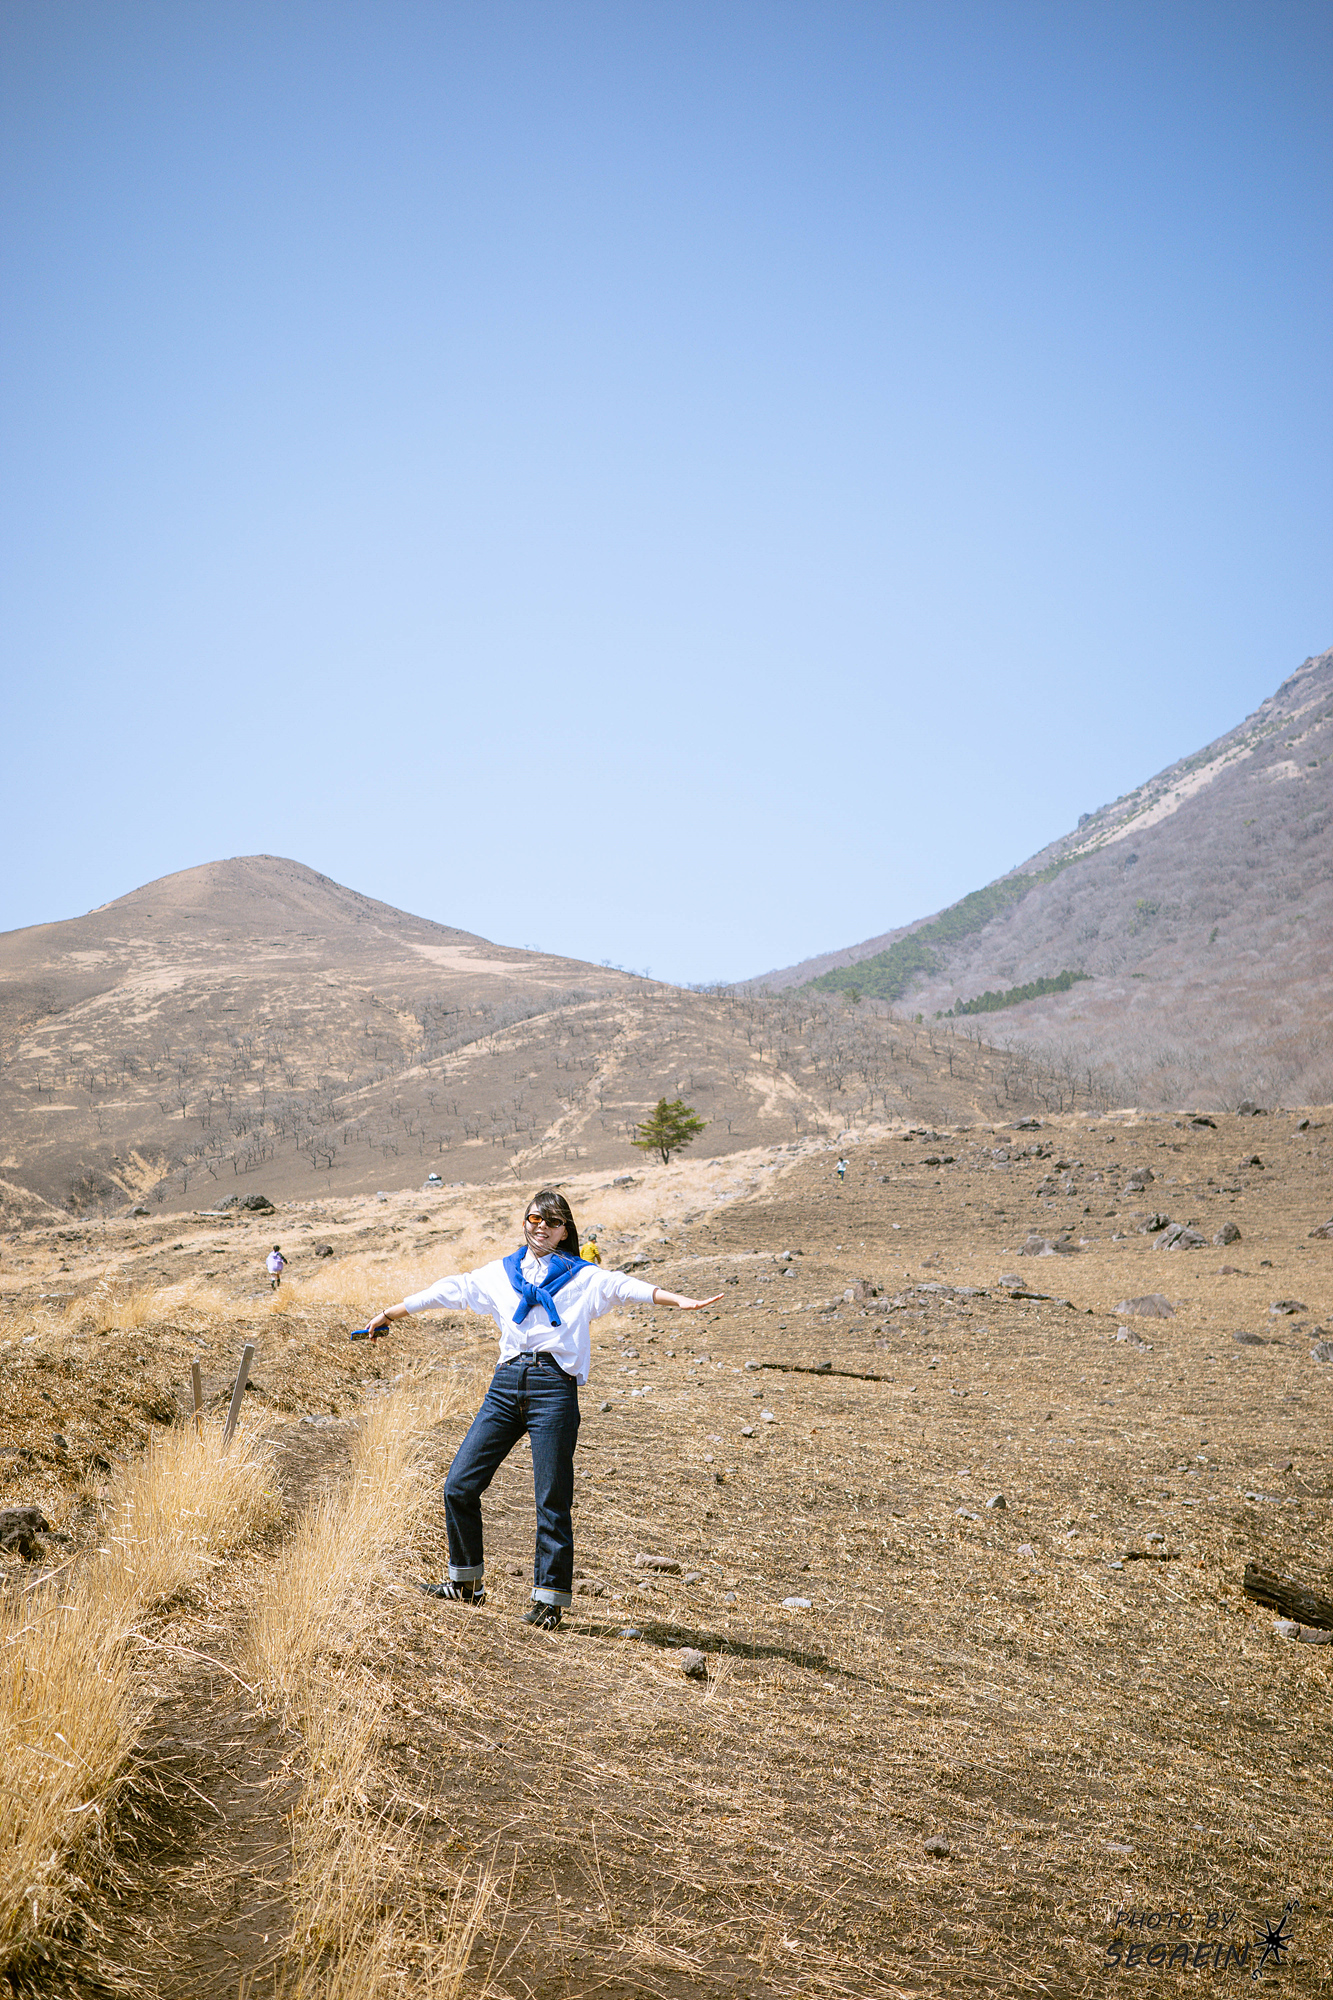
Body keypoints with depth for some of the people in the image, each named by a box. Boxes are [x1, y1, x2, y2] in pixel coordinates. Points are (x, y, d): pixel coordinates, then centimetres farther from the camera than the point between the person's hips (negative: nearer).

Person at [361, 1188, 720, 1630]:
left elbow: (623, 1286, -5)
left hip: (554, 1388, -4)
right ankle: (467, 1582, 18)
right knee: (459, 1484, 1)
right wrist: (391, 1313, 26)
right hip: (506, 1384, 4)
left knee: (552, 1499, -3)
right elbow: (451, 1291, 23)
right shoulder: (500, 1273, 19)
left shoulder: (582, 1277, 9)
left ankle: (549, 1598, 10)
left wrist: (678, 1300, -20)